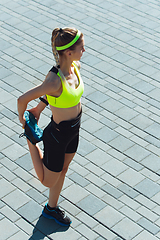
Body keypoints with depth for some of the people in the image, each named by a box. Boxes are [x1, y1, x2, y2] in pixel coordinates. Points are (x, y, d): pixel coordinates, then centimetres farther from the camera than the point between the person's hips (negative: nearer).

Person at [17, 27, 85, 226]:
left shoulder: (75, 66, -11)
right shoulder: (55, 81, -36)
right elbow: (22, 99, -26)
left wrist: (39, 107, 11)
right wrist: (22, 119, -7)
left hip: (73, 129, 7)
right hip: (58, 134, -7)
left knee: (62, 171, 28)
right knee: (48, 180, 18)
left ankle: (51, 208, 52)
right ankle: (31, 137, 32)